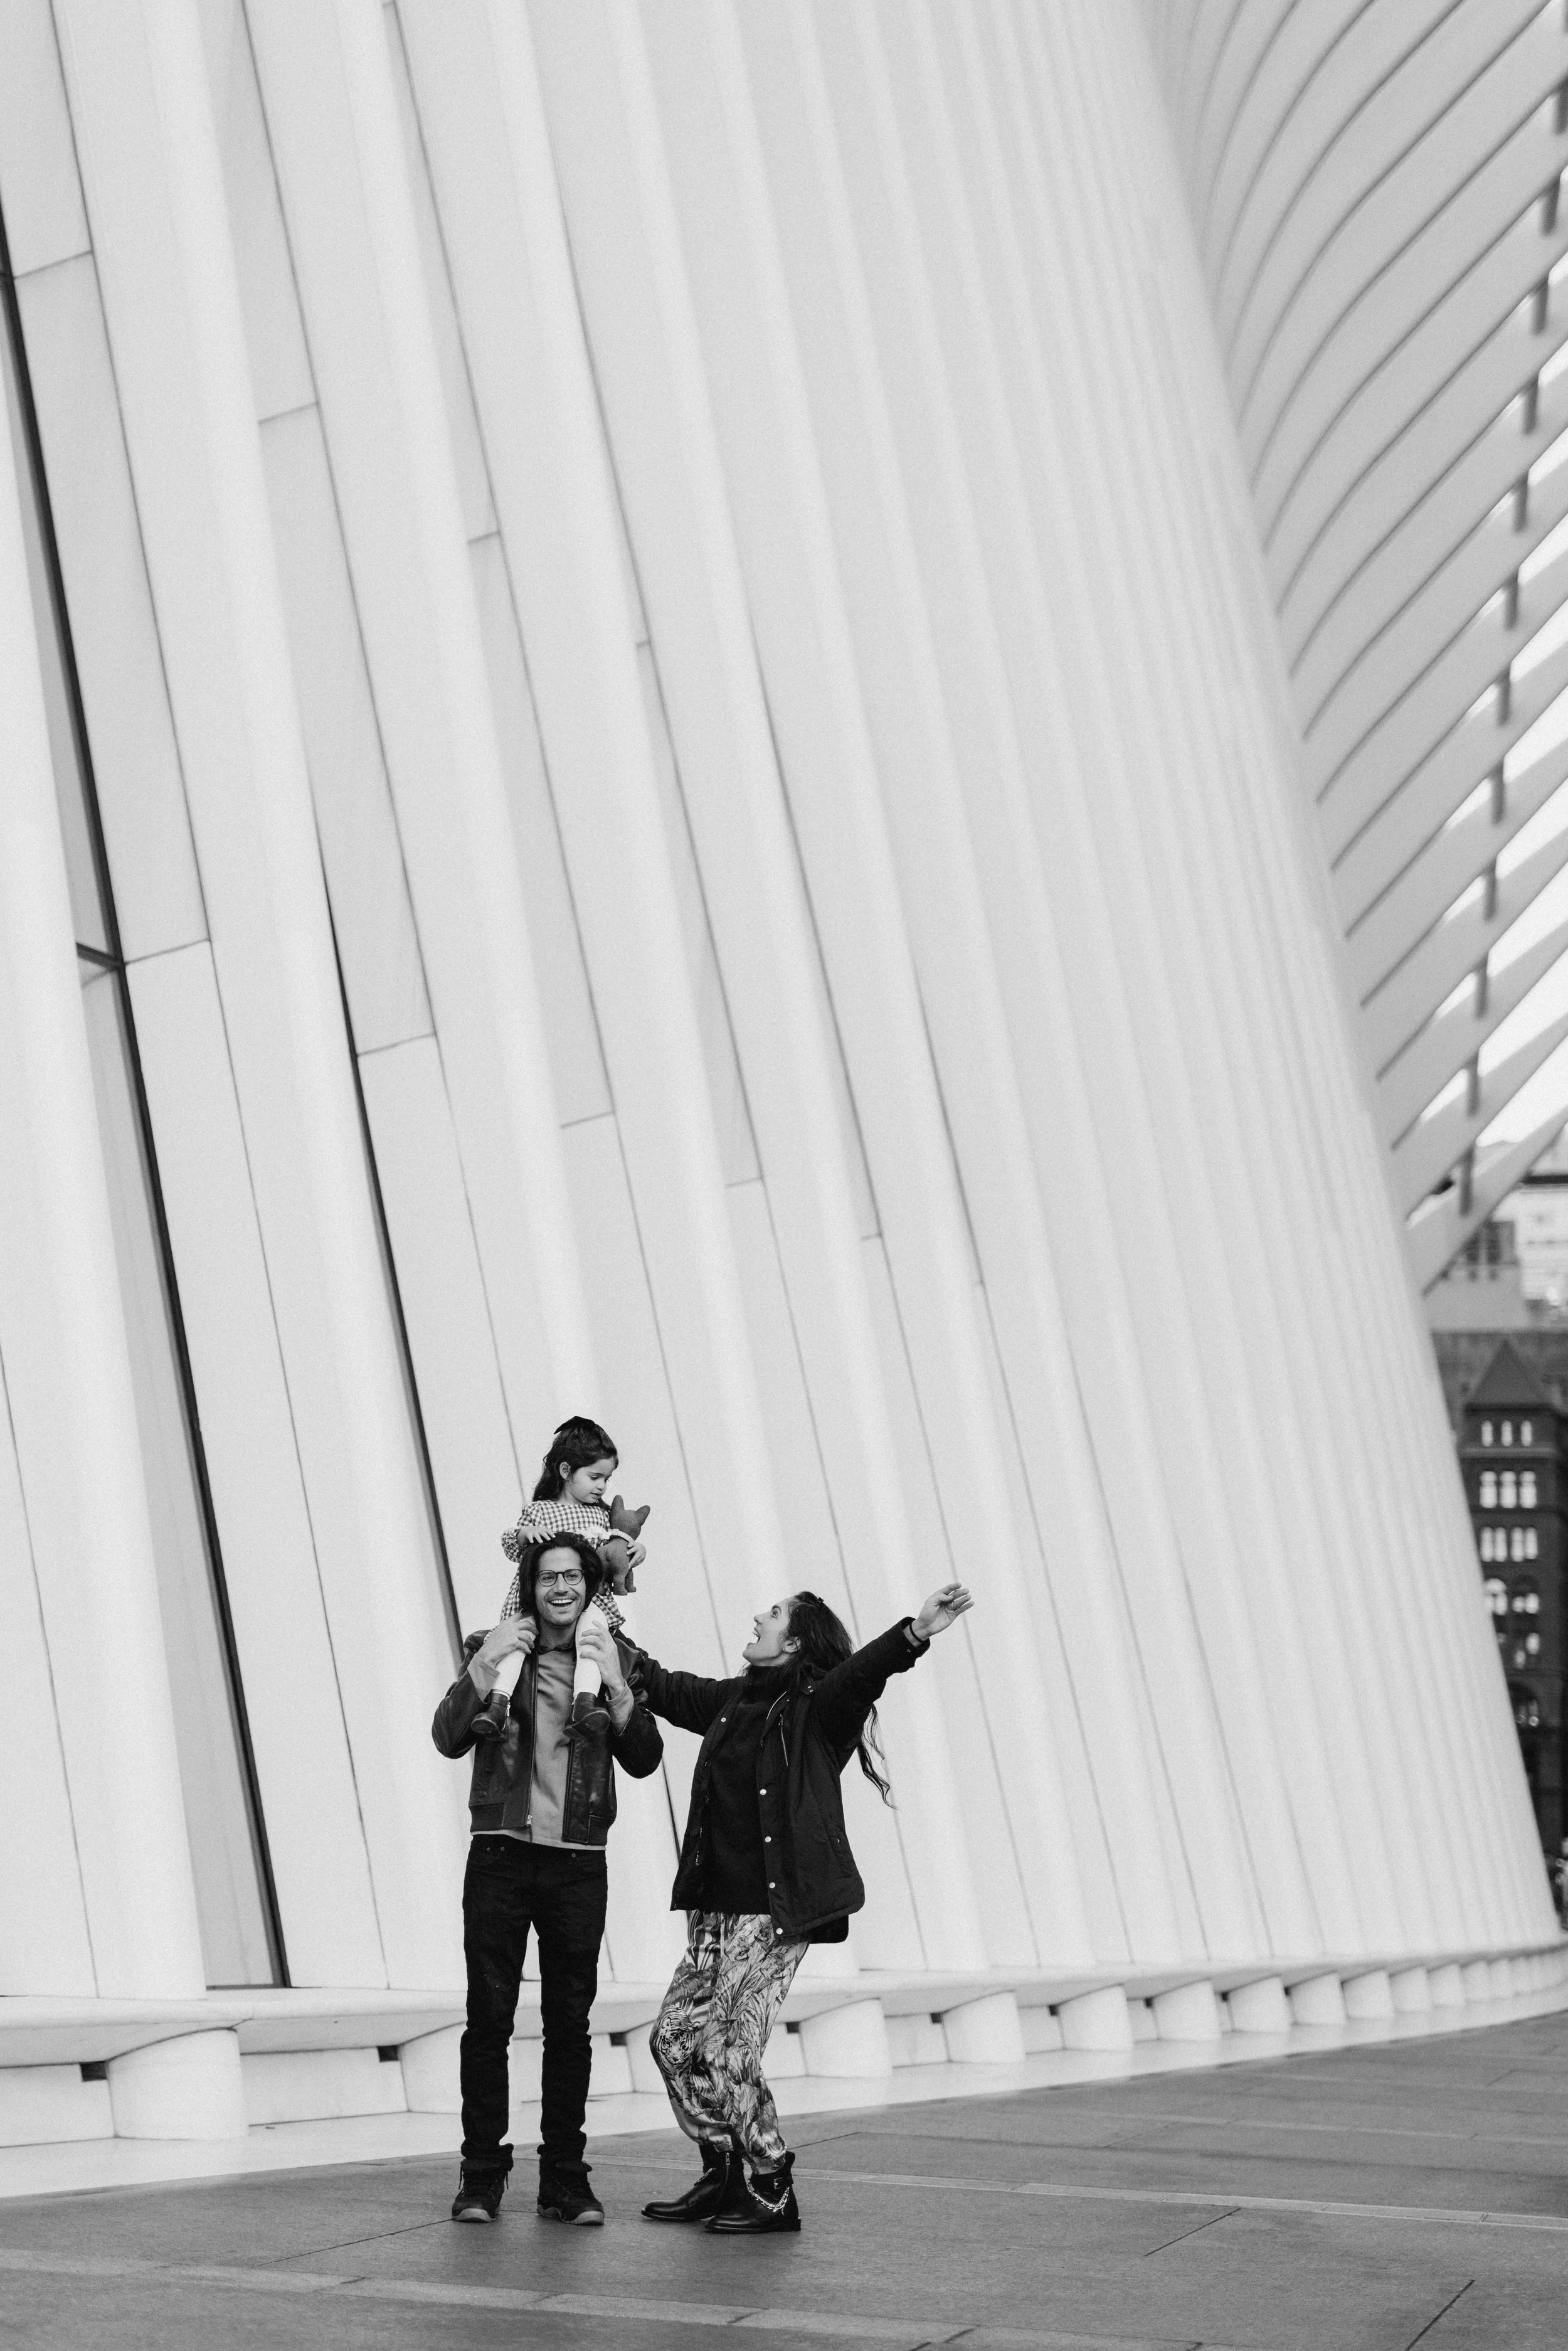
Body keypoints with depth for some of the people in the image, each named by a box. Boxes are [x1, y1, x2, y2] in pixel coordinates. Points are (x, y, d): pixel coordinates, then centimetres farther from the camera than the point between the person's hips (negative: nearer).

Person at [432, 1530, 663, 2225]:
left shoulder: (615, 1657, 8)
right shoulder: (494, 1649, 4)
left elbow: (643, 1761, 0)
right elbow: (449, 1738, -8)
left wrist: (614, 1686, -13)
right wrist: (487, 1664, -18)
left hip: (578, 1862, 1)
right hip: (501, 1855, -1)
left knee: (570, 2023, 4)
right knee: (488, 2016, -1)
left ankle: (565, 2176, 11)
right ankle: (482, 2173, 6)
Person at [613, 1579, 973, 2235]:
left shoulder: (818, 1707, -7)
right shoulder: (731, 1701, 13)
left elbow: (863, 1671, -25)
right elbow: (665, 1688, 27)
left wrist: (915, 1634, -42)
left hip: (776, 1910, -8)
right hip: (716, 1907, 8)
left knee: (730, 2050, -9)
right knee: (674, 2038, 8)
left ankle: (772, 2195, 7)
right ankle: (724, 2174, 23)